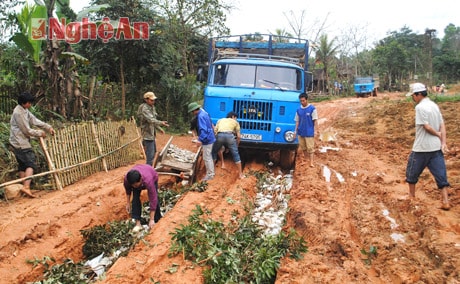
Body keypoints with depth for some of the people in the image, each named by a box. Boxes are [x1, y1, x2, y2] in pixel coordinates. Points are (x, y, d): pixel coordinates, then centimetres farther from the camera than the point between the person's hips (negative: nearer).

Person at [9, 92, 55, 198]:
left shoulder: (25, 111, 12)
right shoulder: (18, 113, -18)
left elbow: (35, 120, 13)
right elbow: (27, 130, -16)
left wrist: (48, 127, 3)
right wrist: (40, 133, -4)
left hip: (19, 143, 10)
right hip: (21, 143, -10)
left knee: (22, 165, 12)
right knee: (31, 164, -14)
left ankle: (24, 187, 17)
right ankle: (26, 187, -22)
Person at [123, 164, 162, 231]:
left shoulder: (148, 181, -48)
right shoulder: (126, 179, -37)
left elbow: (153, 200, -41)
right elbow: (128, 190, -11)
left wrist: (152, 219, -36)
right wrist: (128, 203, 0)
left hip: (153, 177, -3)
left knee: (155, 198, -10)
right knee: (135, 198, -13)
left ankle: (157, 220, 11)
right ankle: (138, 223, -7)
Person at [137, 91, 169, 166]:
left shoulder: (152, 107, 11)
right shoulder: (144, 109, -20)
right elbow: (151, 120, -34)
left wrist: (159, 128, 18)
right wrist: (161, 123, -46)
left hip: (152, 134, 11)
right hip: (147, 135, -11)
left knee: (153, 152, 22)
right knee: (150, 155, -11)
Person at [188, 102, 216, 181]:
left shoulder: (201, 116, -21)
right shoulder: (204, 113, 11)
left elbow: (203, 129, -29)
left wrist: (200, 140, -34)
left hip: (207, 140, -11)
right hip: (209, 138, 11)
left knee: (207, 158, -3)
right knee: (209, 157, 19)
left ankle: (210, 175, 4)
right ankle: (210, 172, 29)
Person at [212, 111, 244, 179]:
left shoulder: (220, 120, 34)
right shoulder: (235, 122, 28)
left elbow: (215, 131, 24)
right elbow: (238, 136, 21)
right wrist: (236, 145, 38)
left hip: (220, 135, 1)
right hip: (230, 136, -1)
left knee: (214, 153, 24)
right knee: (236, 155, 11)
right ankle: (240, 174, 15)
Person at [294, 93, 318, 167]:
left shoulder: (312, 108, -8)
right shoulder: (298, 109, 5)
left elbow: (315, 120, -6)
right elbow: (297, 121, 11)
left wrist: (315, 130, -9)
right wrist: (296, 130, 7)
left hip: (309, 132, -4)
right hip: (300, 132, 4)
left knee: (310, 148, -3)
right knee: (303, 147, 14)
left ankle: (311, 162, 1)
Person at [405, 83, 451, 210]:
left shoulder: (420, 107, -15)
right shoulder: (434, 105, 10)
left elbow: (427, 127, -18)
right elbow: (442, 126, 5)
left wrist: (439, 134, -2)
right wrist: (443, 142, -1)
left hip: (422, 147, -7)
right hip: (436, 147, 7)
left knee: (412, 171, 14)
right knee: (441, 174, 5)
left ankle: (411, 196, 28)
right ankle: (446, 202, 2)